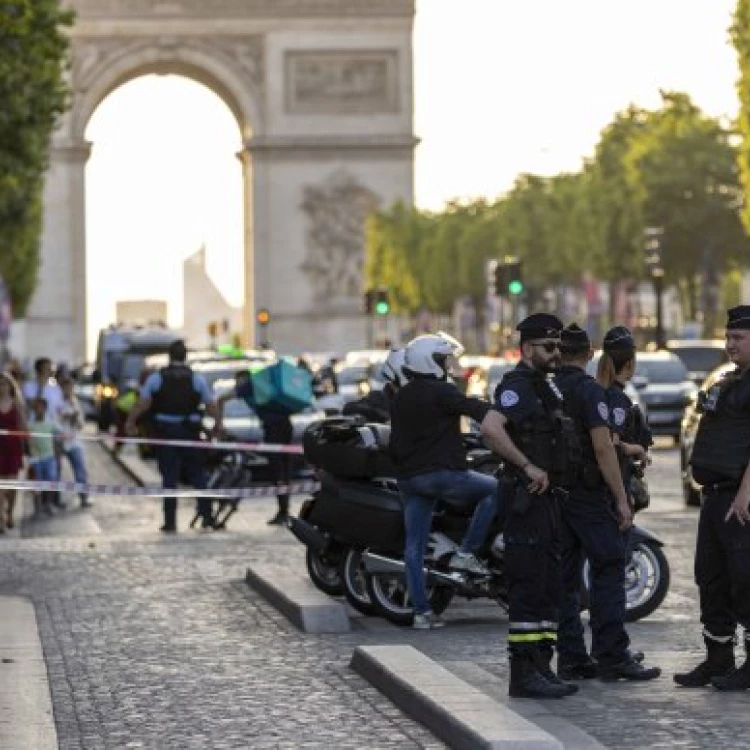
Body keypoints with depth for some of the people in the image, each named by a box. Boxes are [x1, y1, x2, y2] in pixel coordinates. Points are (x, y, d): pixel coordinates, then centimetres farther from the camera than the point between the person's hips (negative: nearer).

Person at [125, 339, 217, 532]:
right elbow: (211, 407, 1)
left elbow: (143, 403, -5)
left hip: (165, 431, 0)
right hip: (190, 431, 0)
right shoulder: (197, 379, 2)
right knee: (198, 475, 9)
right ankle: (206, 515, 3)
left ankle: (170, 521, 0)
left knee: (169, 477, 2)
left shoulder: (156, 378, 0)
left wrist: (130, 422, 6)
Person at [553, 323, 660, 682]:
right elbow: (602, 448, -17)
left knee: (564, 577, 8)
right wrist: (621, 500, -14)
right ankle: (612, 656, -7)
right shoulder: (589, 390, -12)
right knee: (608, 571, -4)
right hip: (588, 493, -7)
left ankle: (571, 657, 9)